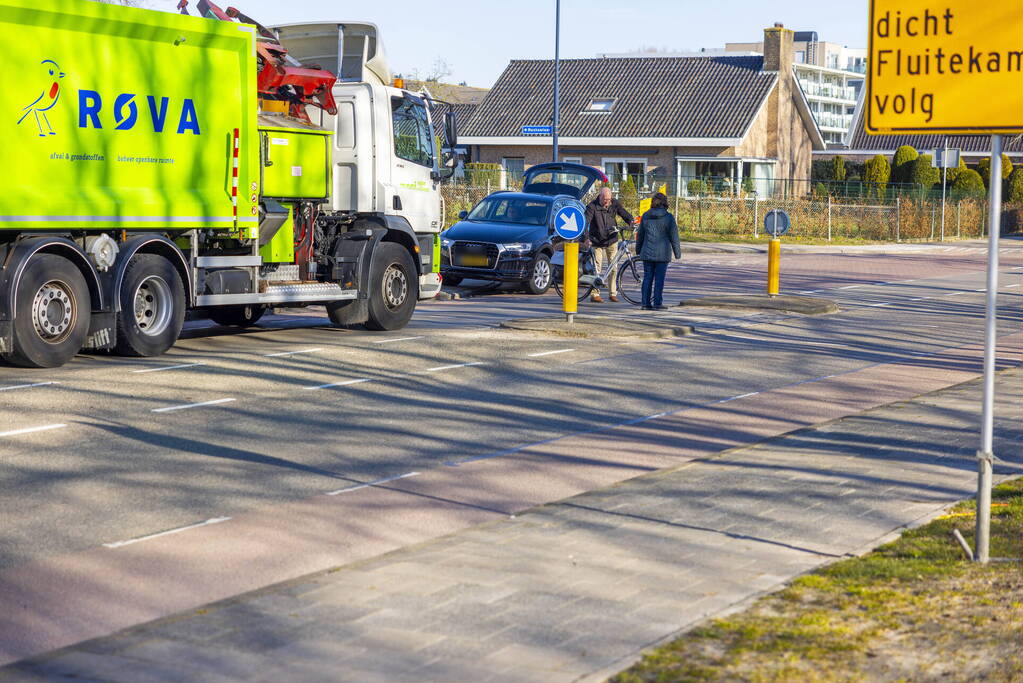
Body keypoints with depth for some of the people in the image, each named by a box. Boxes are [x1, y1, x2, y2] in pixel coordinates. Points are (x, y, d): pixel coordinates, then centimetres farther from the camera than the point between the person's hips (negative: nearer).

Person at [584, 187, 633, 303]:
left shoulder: (615, 204, -2)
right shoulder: (592, 206, -13)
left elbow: (625, 214, 3)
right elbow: (586, 220, -20)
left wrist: (632, 223, -18)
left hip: (612, 241, 3)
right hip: (597, 242, -3)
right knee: (597, 268, -4)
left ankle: (613, 293, 12)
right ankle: (595, 294, 1)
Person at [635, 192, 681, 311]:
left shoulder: (645, 216, 5)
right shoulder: (668, 217, -6)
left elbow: (640, 235, 12)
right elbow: (674, 236, -4)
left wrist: (638, 250, 24)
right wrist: (677, 252, 4)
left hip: (647, 252, 3)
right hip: (662, 253, -3)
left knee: (647, 278, 7)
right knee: (659, 279, -1)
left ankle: (646, 303, 7)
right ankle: (657, 303, -1)